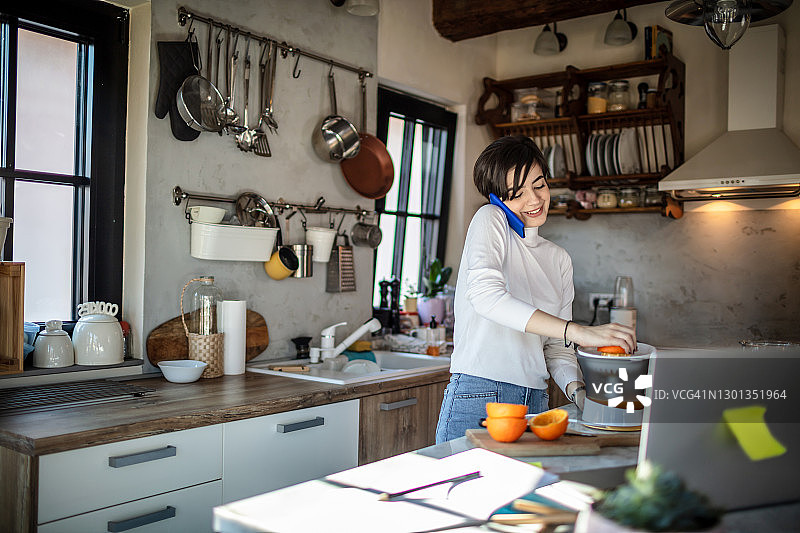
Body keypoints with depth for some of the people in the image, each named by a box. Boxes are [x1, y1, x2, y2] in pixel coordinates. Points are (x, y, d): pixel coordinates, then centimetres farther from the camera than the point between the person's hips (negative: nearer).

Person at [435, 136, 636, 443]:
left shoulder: (559, 259, 16)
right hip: (479, 398, -5)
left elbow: (556, 346, 15)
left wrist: (578, 390, -6)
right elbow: (485, 295, -22)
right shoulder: (490, 220, -2)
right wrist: (577, 331, -28)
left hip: (535, 403, 6)